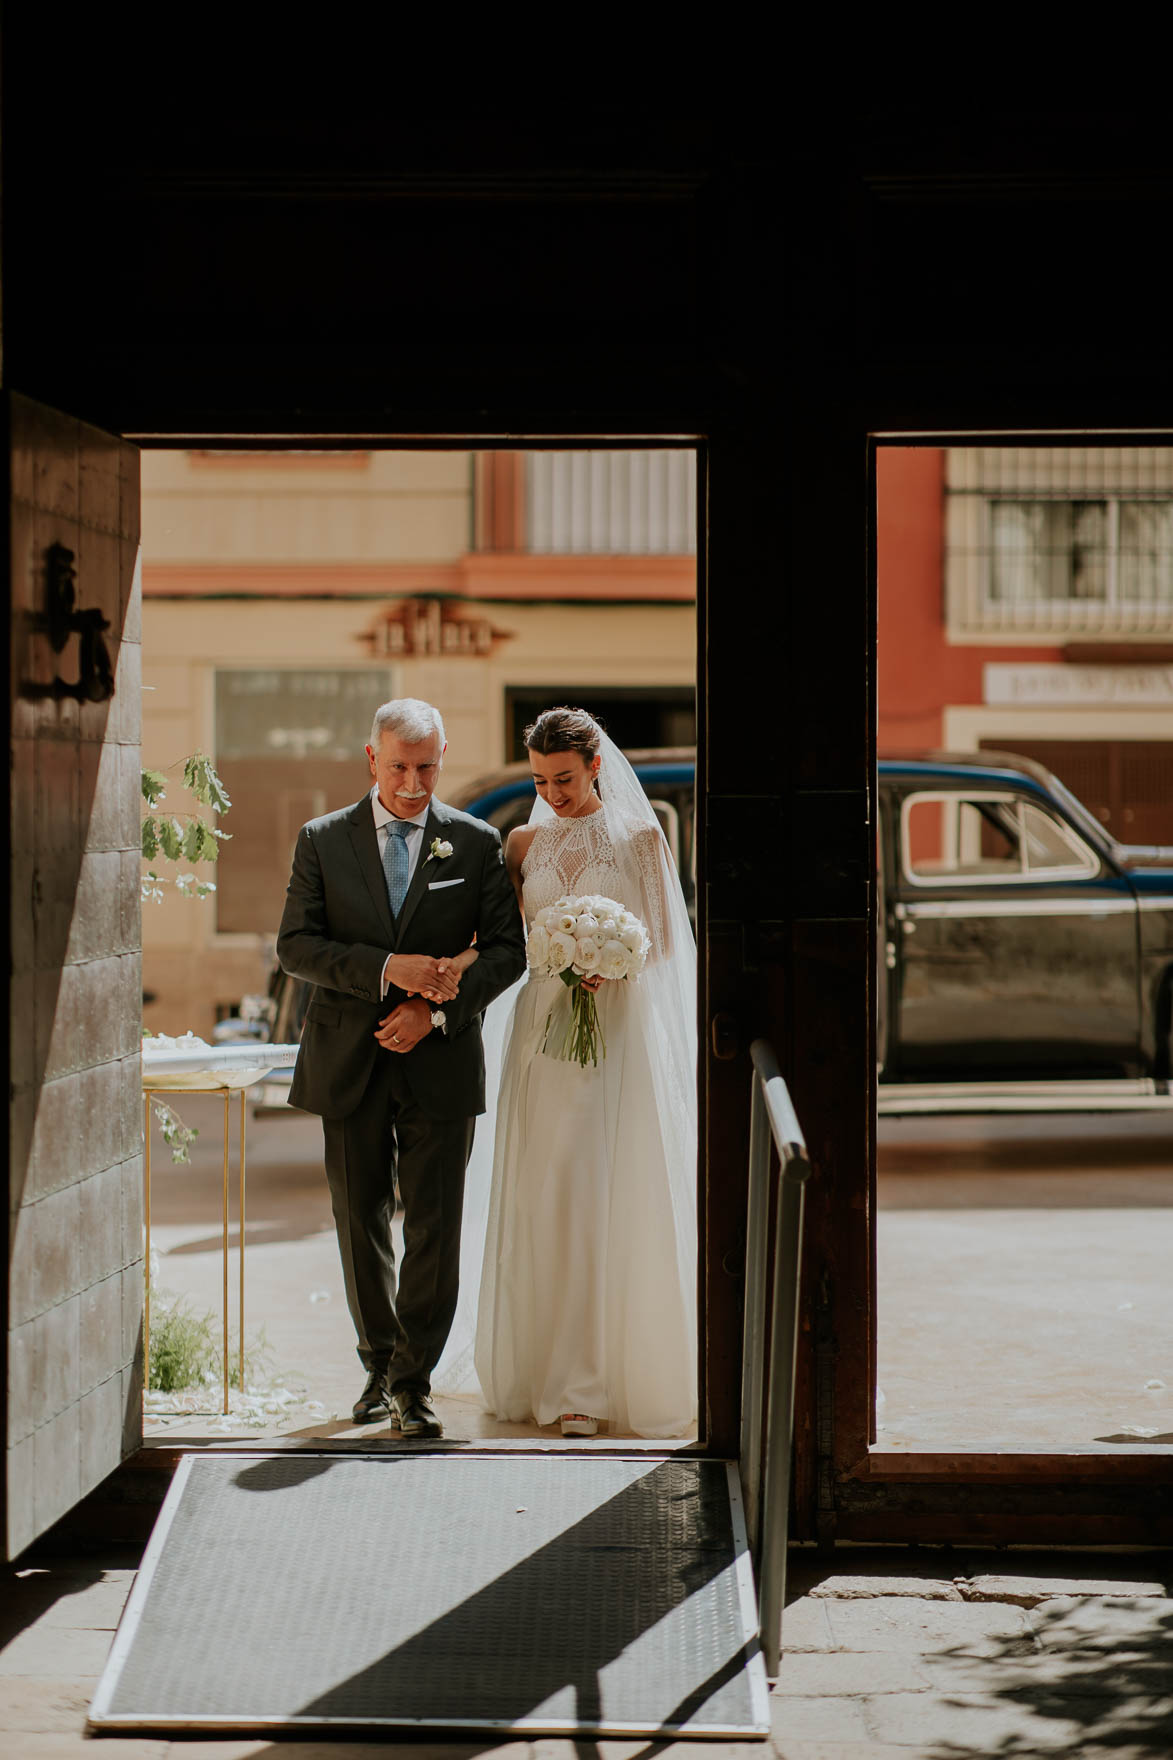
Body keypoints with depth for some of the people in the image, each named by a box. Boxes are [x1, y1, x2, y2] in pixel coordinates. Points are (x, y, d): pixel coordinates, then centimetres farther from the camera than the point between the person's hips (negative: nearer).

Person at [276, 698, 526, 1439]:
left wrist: (437, 1007, -13)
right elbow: (296, 944, -3)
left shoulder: (477, 843, 3)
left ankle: (413, 1381, 8)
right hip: (349, 1063, 1)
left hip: (440, 1063, -1)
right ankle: (380, 1365, 27)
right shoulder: (323, 840, 4)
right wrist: (387, 970, -17)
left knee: (436, 1229, -3)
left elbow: (508, 949, 1)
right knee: (362, 1227, 10)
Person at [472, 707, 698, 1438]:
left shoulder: (640, 837, 3)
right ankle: (567, 1380, 7)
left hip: (624, 1028, -3)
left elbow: (663, 938, 2)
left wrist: (611, 964, -15)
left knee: (623, 1200, -5)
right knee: (547, 1201, 0)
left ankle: (635, 1370, 1)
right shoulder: (525, 843, 10)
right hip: (546, 1024, 3)